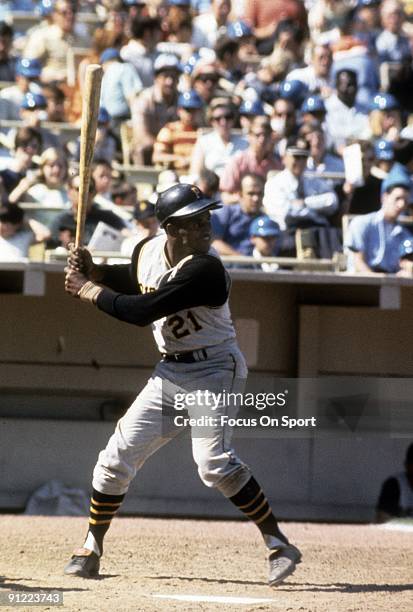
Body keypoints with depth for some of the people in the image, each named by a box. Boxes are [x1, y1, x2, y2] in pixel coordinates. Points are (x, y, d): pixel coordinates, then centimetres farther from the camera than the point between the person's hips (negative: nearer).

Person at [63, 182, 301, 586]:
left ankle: (278, 546, -17)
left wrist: (90, 291, -16)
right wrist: (92, 271, 5)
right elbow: (133, 282, 24)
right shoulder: (148, 250, -1)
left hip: (215, 370, -7)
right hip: (170, 372, 7)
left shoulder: (205, 270, -26)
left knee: (213, 461, -24)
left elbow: (142, 311, -28)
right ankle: (91, 548, 22)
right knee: (118, 457, 6)